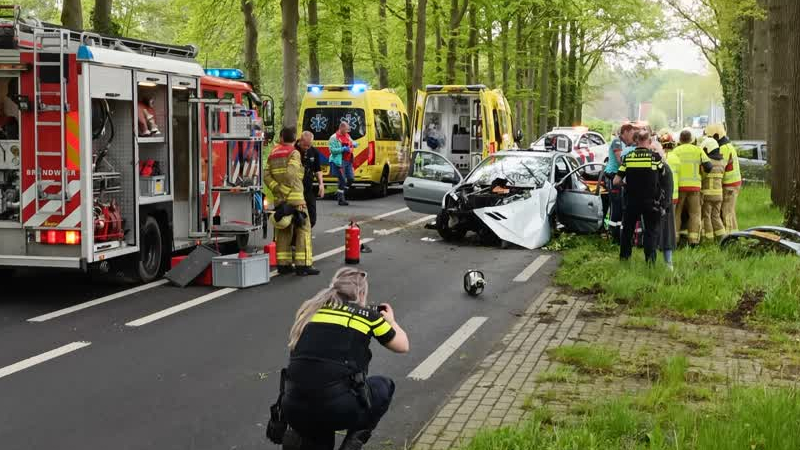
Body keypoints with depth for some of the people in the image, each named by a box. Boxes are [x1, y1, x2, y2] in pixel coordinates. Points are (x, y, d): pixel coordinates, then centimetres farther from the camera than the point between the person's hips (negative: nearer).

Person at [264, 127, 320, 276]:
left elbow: (267, 176, 3)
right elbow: (291, 175, -18)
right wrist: (299, 200, -17)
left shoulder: (273, 154, 13)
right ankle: (303, 265, -10)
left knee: (283, 230, 12)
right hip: (294, 198, -7)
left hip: (280, 199, 7)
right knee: (303, 229, -4)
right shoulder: (294, 153, -6)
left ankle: (283, 264, 13)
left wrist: (277, 190, -1)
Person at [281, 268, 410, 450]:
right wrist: (391, 321, 42)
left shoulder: (309, 309, 14)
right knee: (384, 386, 25)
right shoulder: (367, 315, 7)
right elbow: (403, 346, 21)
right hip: (336, 409, -5)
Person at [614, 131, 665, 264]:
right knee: (651, 230, 6)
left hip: (632, 201, 2)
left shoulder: (628, 157, -3)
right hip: (651, 201, -2)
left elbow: (616, 181, -4)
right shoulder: (655, 156, -10)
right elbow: (663, 173, 8)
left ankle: (624, 256, 24)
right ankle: (650, 259, -4)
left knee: (628, 229, 18)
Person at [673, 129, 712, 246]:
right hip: (694, 185, 0)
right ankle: (693, 239, 0)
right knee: (695, 213, 8)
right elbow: (708, 166, -3)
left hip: (679, 185, 0)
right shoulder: (698, 150, 3)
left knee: (676, 212, 10)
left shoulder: (675, 151, 0)